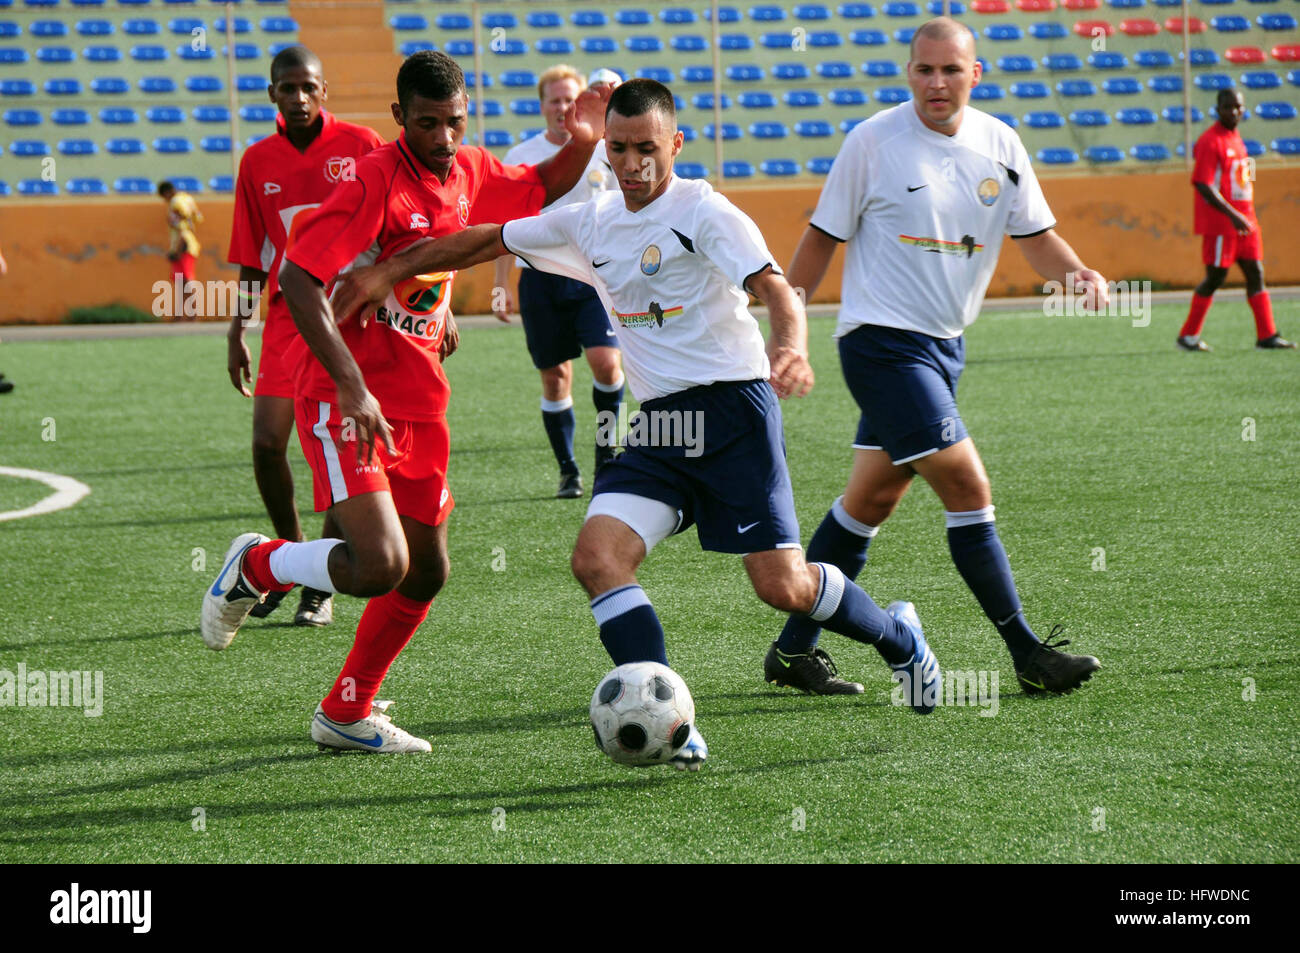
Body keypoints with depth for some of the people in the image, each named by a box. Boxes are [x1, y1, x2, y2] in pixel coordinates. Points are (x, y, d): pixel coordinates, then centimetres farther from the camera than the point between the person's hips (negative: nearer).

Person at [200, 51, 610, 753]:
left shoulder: (469, 173, 6)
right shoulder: (376, 180, -18)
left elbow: (539, 191, 29)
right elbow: (297, 279, -23)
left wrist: (580, 145, 7)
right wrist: (352, 387, -29)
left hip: (418, 405, 8)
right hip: (348, 401, -8)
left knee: (426, 574, 11)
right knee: (380, 565, -21)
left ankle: (346, 715, 27)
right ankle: (254, 568, 7)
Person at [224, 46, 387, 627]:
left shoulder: (362, 146, -1)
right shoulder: (258, 161, 7)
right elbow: (252, 257, 12)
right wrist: (237, 332, 9)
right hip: (287, 316, 2)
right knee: (267, 443, -9)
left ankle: (321, 586, 7)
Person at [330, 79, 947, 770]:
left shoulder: (703, 212, -9)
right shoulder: (591, 223, 10)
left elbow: (774, 286, -21)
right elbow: (487, 241, 20)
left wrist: (790, 347, -42)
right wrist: (386, 273, 15)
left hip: (733, 408, -6)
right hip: (656, 424, 6)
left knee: (783, 587, -7)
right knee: (597, 557, -17)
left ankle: (898, 639, 26)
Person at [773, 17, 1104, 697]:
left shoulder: (999, 145, 5)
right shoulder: (873, 141, -9)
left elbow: (1036, 237, 9)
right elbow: (823, 237, -2)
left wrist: (1077, 273, -12)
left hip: (943, 345, 7)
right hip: (881, 339, -7)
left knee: (872, 499, 12)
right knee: (967, 488, -13)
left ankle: (793, 652, 21)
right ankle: (1028, 655, -8)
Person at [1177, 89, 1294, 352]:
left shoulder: (1235, 137, 14)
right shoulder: (1210, 141, -13)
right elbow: (1203, 185, -20)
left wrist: (1244, 216, 18)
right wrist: (1233, 215, -25)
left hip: (1244, 220, 8)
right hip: (1219, 223, -8)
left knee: (1255, 273, 4)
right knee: (1215, 277, -4)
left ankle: (1266, 335, 5)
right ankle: (1188, 335, 7)